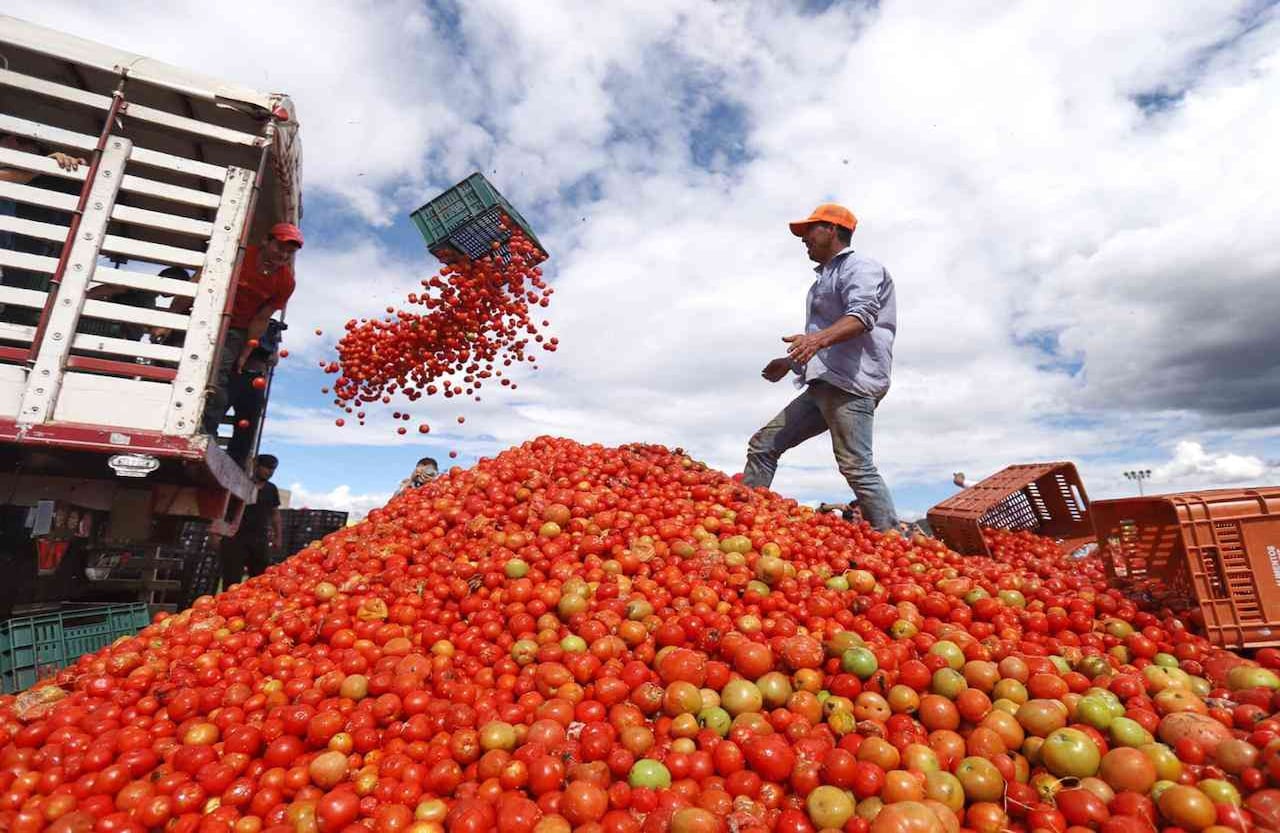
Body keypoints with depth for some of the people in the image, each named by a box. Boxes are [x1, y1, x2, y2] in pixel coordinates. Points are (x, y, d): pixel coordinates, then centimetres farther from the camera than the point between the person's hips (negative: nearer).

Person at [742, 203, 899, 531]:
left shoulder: (859, 267, -2)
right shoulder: (826, 276, 28)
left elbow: (863, 315, -22)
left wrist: (819, 338, -39)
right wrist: (791, 362, 41)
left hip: (849, 384, -10)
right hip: (823, 384, 10)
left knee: (856, 468, -17)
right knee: (762, 444, 5)